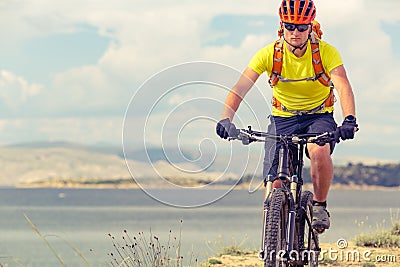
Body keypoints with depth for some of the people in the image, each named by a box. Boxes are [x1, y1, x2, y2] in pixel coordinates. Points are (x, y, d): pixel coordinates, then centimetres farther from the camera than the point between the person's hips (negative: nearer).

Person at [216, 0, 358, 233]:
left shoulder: (326, 52, -16)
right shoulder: (269, 54, -15)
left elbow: (343, 87, -29)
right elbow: (240, 88, -22)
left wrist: (349, 120, -48)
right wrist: (226, 119, -40)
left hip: (319, 116, -1)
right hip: (283, 119, 1)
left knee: (320, 152, -35)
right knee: (275, 187, -10)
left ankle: (319, 205, -9)